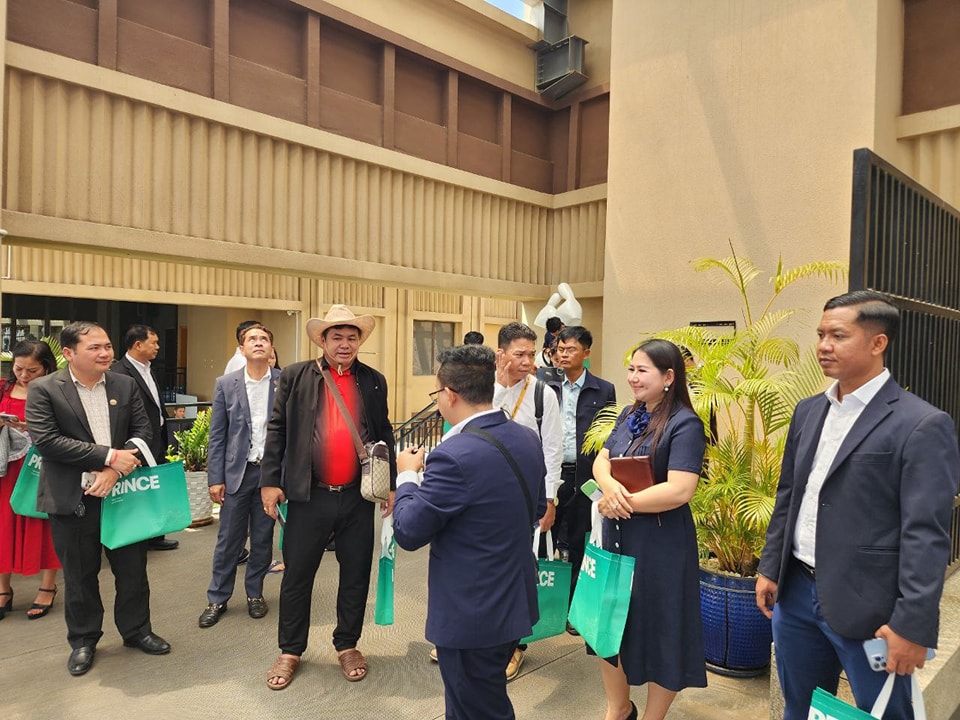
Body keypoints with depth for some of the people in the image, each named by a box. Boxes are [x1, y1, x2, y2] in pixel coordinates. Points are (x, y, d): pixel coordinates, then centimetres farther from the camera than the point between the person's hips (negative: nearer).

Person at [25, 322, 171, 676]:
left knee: (133, 567, 12)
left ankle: (136, 630, 31)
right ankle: (83, 640, 32)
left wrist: (115, 471, -15)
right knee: (79, 574, 12)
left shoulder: (125, 385, 3)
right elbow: (45, 440, -17)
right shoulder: (43, 389, -7)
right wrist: (109, 456, -21)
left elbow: (143, 431, 0)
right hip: (73, 499, -2)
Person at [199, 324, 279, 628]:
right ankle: (217, 600, 25)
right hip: (237, 472, 0)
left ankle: (255, 593, 30)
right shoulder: (226, 384, 1)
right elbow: (217, 435, 3)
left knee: (263, 538, 12)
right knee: (228, 539, 8)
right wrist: (215, 478, -1)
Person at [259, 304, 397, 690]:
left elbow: (384, 435, 9)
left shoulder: (374, 381, 5)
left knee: (356, 575, 13)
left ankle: (347, 646, 33)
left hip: (359, 497, 2)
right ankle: (290, 651, 31)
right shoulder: (295, 376, 0)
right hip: (309, 496, -1)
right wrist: (269, 481, -4)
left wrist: (390, 484, 7)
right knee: (297, 576, 11)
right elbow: (277, 430, 1)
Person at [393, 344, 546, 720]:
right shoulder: (528, 439, -3)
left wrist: (407, 475, -5)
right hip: (517, 603, 8)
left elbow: (408, 533, -19)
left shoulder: (455, 456, -29)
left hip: (471, 615, -8)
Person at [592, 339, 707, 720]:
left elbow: (679, 490, -25)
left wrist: (622, 503, -17)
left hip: (660, 543, -7)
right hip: (616, 535, 8)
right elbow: (601, 461, 5)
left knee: (659, 629, 11)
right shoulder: (629, 415, 6)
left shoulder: (685, 424, -16)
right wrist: (610, 487, -18)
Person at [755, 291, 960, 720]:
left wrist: (913, 625, -16)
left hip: (866, 607, -6)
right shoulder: (808, 412, 8)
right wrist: (770, 568, 12)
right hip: (796, 593, 6)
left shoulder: (922, 426, -12)